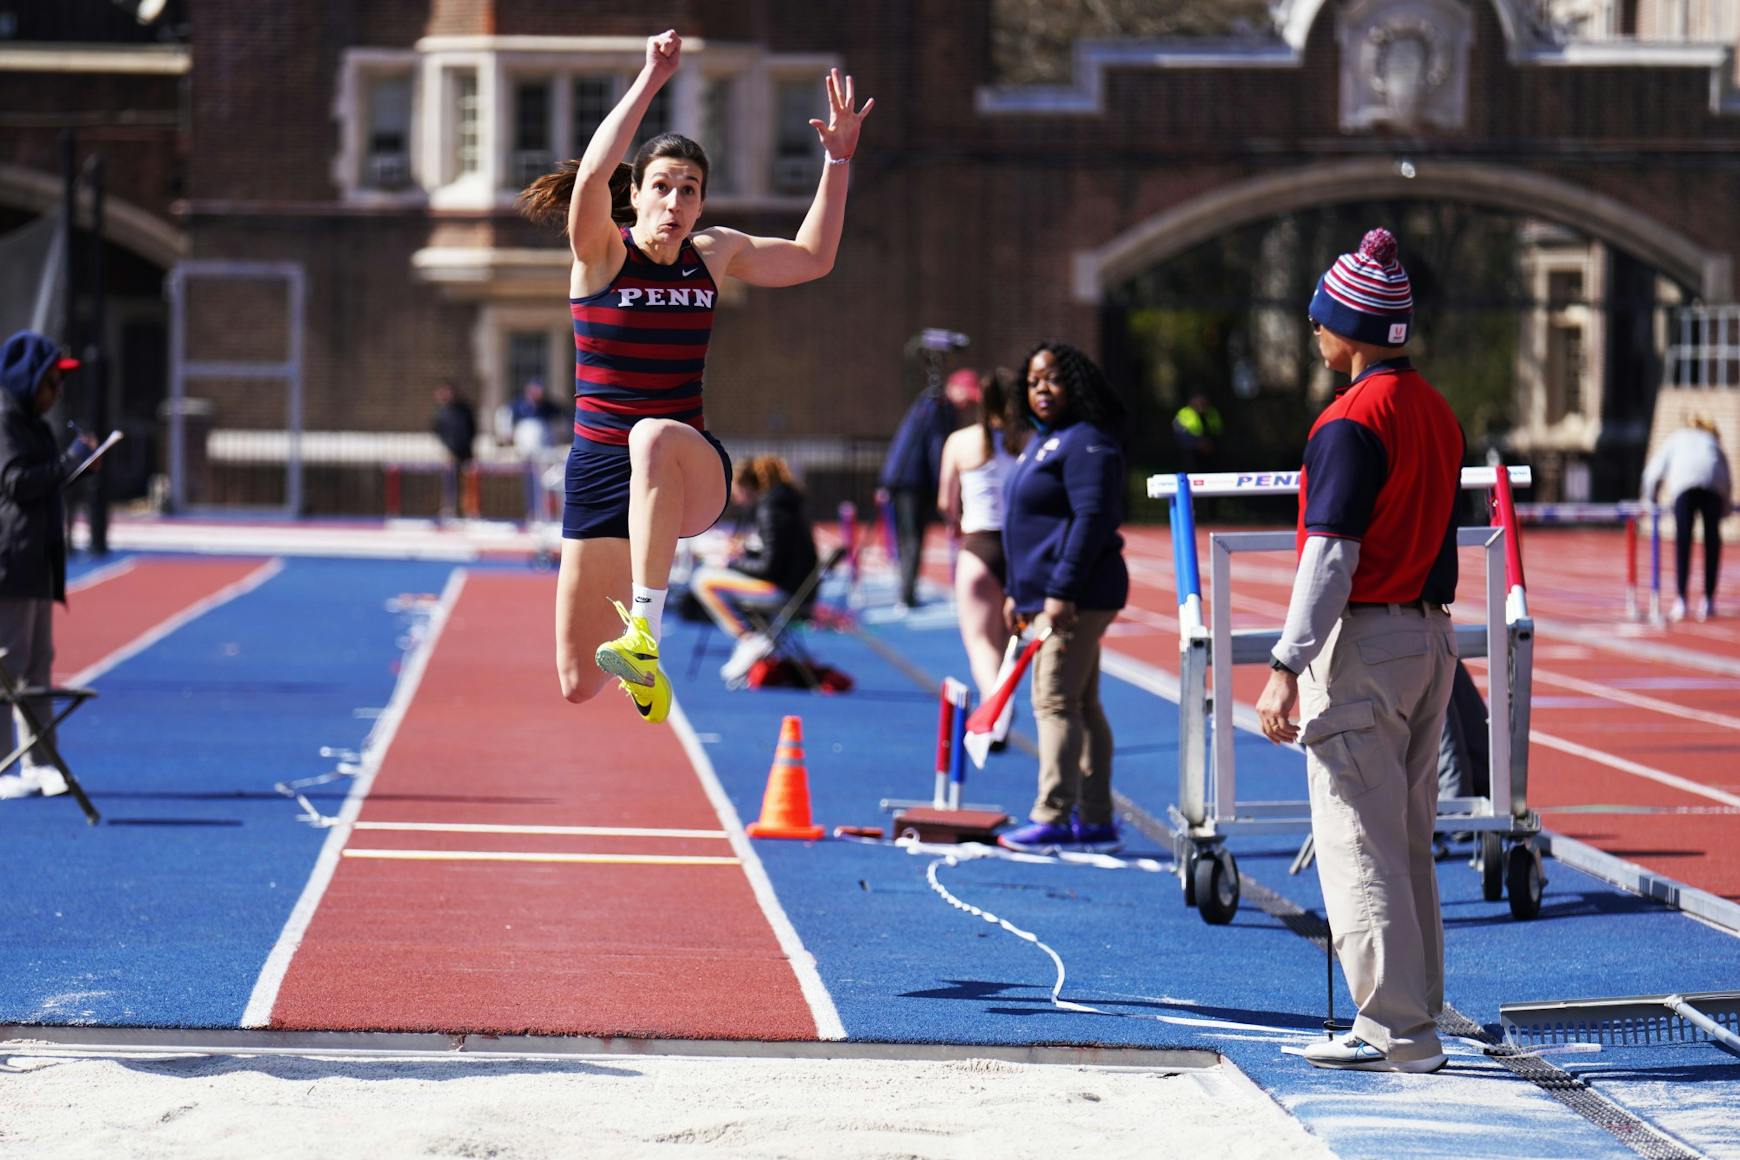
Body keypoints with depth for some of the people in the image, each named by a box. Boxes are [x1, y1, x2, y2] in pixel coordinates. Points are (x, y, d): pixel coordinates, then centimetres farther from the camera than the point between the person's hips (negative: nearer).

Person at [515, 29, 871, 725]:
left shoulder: (712, 255, 6)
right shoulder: (601, 253, -4)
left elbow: (812, 258, 17)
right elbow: (593, 173, -24)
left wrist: (838, 159, 8)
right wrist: (651, 81, -27)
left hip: (691, 475, 1)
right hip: (599, 469, 0)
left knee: (655, 437, -40)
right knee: (580, 685, -2)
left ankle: (644, 627, -44)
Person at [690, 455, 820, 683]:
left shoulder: (769, 510, -15)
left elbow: (770, 567, -19)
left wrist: (736, 564, -4)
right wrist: (746, 554, 11)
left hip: (782, 588, -10)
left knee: (703, 580, -11)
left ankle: (749, 641, -12)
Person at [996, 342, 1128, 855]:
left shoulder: (1086, 442, -13)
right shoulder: (1040, 441, 20)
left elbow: (1091, 519, -21)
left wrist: (1061, 591, -25)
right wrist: (1016, 592, 23)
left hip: (1076, 597, -11)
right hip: (1044, 595, 11)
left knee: (1055, 703, -11)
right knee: (1081, 706, 11)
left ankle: (1052, 818, -11)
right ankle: (1095, 821, 14)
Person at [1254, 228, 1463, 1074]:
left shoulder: (1352, 421, -15)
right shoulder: (1439, 413, 11)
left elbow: (1331, 555, -19)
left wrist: (1287, 668, -19)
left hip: (1363, 644, -9)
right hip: (1432, 638, 9)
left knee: (1358, 844, -5)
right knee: (1408, 845, 14)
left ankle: (1394, 1029, -6)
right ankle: (1416, 1019, 16)